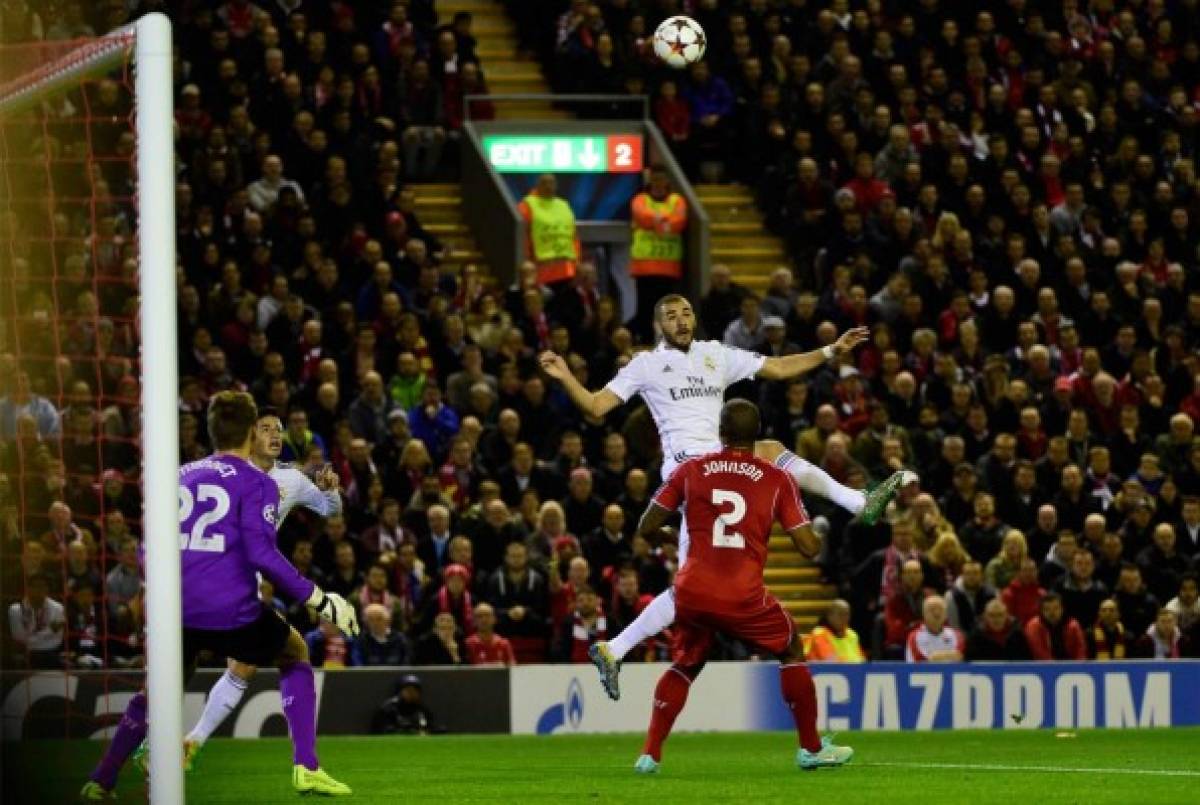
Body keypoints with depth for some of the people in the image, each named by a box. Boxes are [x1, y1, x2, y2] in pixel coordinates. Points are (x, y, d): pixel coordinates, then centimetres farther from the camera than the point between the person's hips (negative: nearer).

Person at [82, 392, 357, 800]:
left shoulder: (181, 476, 14)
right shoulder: (256, 482, -2)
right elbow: (262, 554, -12)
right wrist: (318, 599, -7)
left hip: (176, 612, 4)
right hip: (232, 610, -4)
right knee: (295, 655, 22)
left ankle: (101, 780, 19)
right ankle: (305, 769, 10)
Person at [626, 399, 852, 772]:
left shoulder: (689, 471, 6)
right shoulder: (777, 480, 2)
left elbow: (646, 528, 7)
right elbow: (809, 547, 0)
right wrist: (818, 537, 24)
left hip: (692, 593, 2)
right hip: (744, 597, -2)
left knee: (684, 667, 24)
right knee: (792, 651, 22)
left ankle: (650, 755, 12)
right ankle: (811, 748, 24)